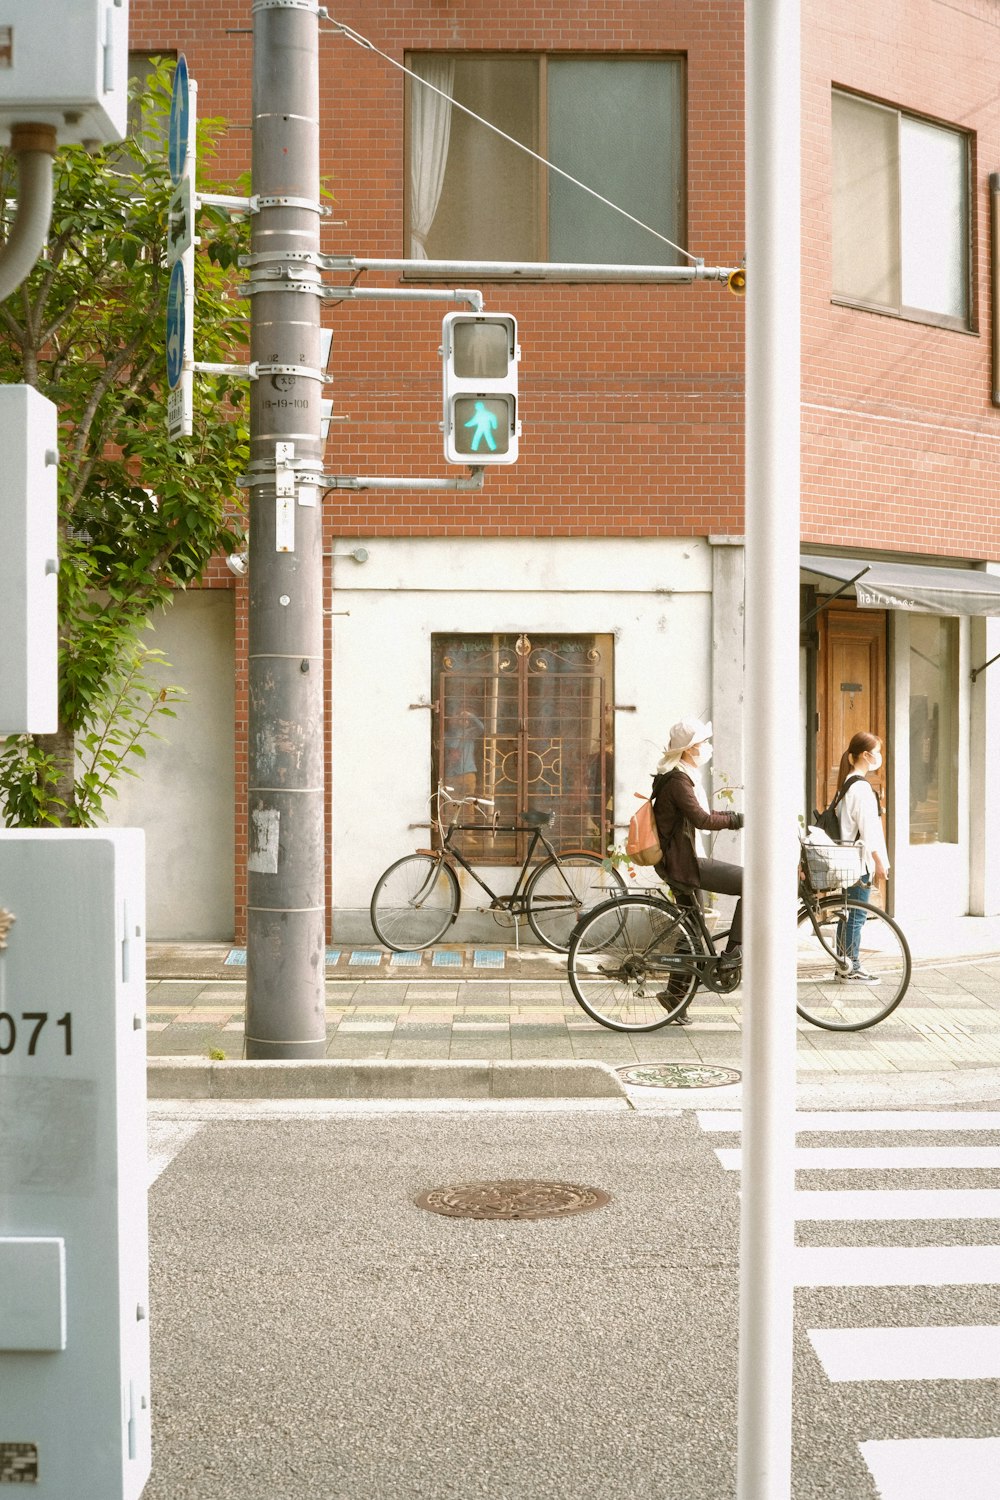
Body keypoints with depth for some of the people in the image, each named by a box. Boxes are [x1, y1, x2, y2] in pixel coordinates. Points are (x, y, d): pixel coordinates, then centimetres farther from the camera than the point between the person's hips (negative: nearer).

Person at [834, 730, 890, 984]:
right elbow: (867, 828, -19)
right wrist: (879, 861, -15)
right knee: (856, 916, -5)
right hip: (860, 860, -10)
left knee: (848, 915, 12)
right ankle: (851, 969, -2)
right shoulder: (861, 787, -16)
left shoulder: (848, 783, 14)